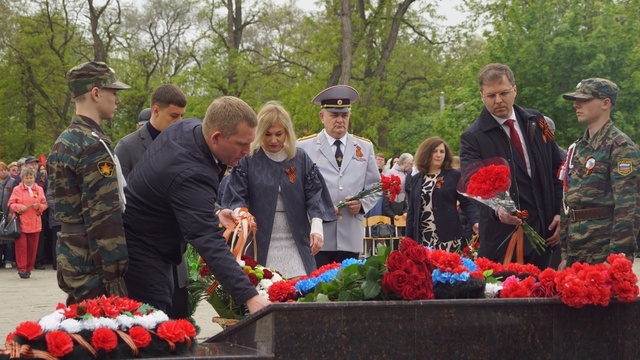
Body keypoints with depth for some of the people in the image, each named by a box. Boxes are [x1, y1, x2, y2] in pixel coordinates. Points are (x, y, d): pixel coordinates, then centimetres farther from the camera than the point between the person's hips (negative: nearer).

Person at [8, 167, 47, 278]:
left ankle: (28, 269, 11)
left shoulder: (39, 189, 11)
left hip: (35, 223, 2)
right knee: (21, 246, -7)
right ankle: (21, 268, -3)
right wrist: (19, 207, -15)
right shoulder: (17, 189, 4)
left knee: (32, 247, 3)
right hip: (21, 223, -2)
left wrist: (39, 206, -8)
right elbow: (11, 204, 3)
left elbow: (44, 204, 13)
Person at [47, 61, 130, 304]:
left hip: (70, 257, 10)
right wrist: (115, 275, -20)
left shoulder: (63, 143, 14)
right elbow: (105, 218, -21)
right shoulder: (94, 145, -16)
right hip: (93, 265, -10)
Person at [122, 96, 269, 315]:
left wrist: (213, 212, 5)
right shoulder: (191, 175, -35)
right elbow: (209, 242, -42)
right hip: (142, 254, -10)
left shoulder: (187, 128, -5)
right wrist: (250, 297, -48)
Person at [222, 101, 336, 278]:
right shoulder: (248, 160, -1)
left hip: (296, 243, 2)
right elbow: (236, 197, -4)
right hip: (260, 244, -2)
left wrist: (316, 226, -11)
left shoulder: (301, 159, 6)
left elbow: (314, 193, 4)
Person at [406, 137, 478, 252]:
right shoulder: (416, 179, 13)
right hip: (422, 239, 3)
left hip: (448, 238, -3)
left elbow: (467, 203, 1)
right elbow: (411, 211, 15)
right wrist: (408, 239, 9)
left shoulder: (454, 175, 4)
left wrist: (475, 221, -17)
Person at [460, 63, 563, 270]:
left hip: (544, 230, 4)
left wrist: (560, 212, 7)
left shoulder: (535, 121, 9)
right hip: (503, 239, -4)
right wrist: (497, 208, -39)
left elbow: (556, 169, 15)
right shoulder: (473, 138, -6)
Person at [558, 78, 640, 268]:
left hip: (603, 253, -8)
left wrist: (618, 255, -21)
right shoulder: (578, 148, 16)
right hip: (576, 253, 8)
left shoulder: (621, 147, -9)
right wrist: (565, 254, 16)